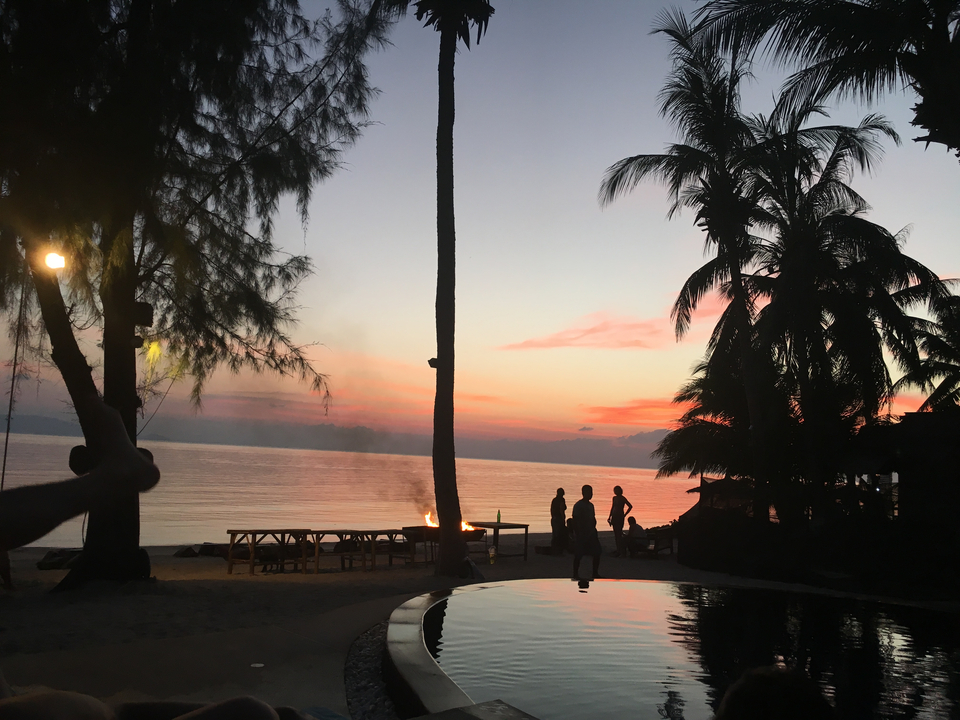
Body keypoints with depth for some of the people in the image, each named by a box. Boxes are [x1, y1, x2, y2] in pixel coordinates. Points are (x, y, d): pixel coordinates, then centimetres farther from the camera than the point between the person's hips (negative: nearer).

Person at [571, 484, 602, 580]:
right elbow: (575, 520, -13)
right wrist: (578, 534, -17)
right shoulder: (578, 505, -10)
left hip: (591, 533, 8)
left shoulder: (590, 505, 14)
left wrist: (594, 530, 10)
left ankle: (595, 573, 13)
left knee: (597, 553, 4)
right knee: (578, 555, -3)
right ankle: (575, 574, 6)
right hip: (581, 534, -8)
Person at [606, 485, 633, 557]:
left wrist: (624, 515, -9)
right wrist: (610, 517, 19)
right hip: (614, 517, 8)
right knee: (616, 534, 11)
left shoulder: (622, 498, -8)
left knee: (619, 534, -11)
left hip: (620, 517, -8)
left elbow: (630, 506, -11)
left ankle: (623, 553, -9)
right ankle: (619, 551, 18)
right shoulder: (614, 498, 12)